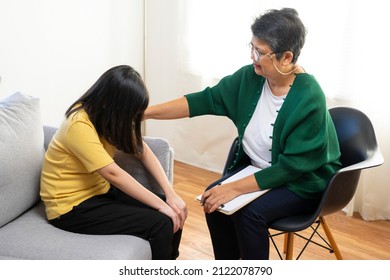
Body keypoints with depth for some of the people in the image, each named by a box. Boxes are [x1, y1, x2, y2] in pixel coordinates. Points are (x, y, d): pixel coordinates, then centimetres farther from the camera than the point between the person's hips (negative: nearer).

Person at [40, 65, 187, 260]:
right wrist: (160, 204, -25)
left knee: (174, 213, -4)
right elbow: (113, 174, -29)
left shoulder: (109, 116, 0)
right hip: (72, 206, -8)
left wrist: (170, 194, -14)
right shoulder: (79, 125, -26)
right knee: (161, 224, -20)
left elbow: (143, 152, -2)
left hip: (100, 191, 8)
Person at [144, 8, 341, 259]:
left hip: (304, 180, -6)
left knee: (250, 211, -27)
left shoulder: (309, 99, -27)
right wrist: (146, 112, -13)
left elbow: (292, 167, -27)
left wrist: (235, 188, -29)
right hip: (257, 169, 6)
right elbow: (207, 99, -7)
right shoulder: (250, 77, -10)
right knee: (214, 199, -13)